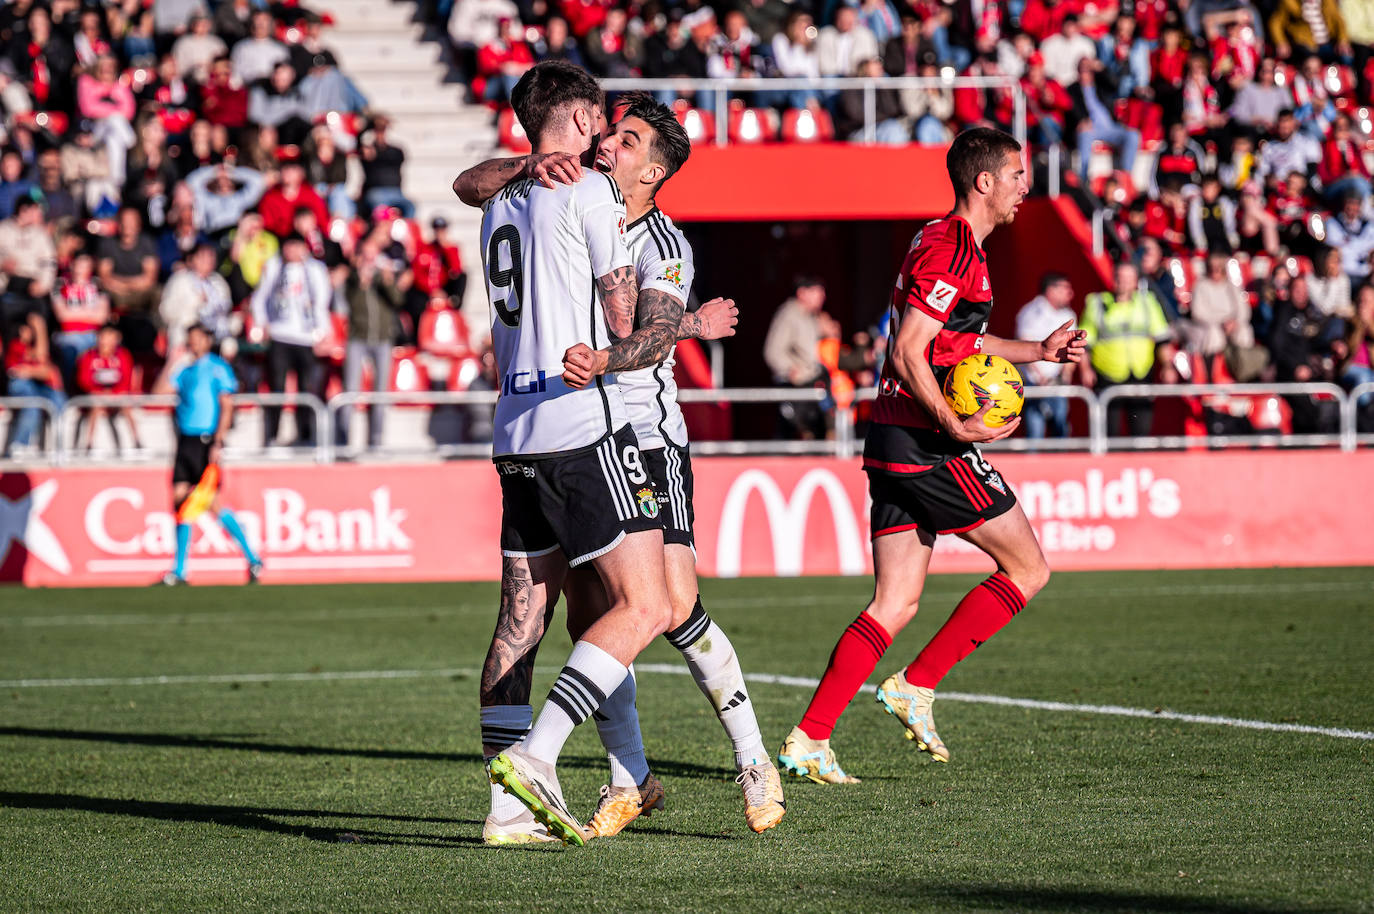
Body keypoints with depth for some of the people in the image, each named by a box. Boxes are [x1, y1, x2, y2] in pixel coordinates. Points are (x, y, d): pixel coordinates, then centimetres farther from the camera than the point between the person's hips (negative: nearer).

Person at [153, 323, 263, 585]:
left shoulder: (218, 368, -3)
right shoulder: (185, 369, 15)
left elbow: (227, 407, -8)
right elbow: (160, 390, 10)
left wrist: (217, 443, -14)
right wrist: (173, 363, 5)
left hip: (206, 442, -6)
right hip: (185, 440, 6)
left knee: (211, 503, -9)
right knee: (180, 499, 0)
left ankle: (253, 560, 3)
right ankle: (179, 571, 3)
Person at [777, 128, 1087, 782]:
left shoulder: (944, 240, 18)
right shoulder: (952, 250, -14)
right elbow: (908, 354, -20)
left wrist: (1038, 352, 33)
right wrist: (955, 425, -27)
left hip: (893, 443, 10)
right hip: (927, 446, -10)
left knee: (894, 606, 7)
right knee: (1027, 568, 1)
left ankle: (809, 739, 0)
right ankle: (916, 686, 0)